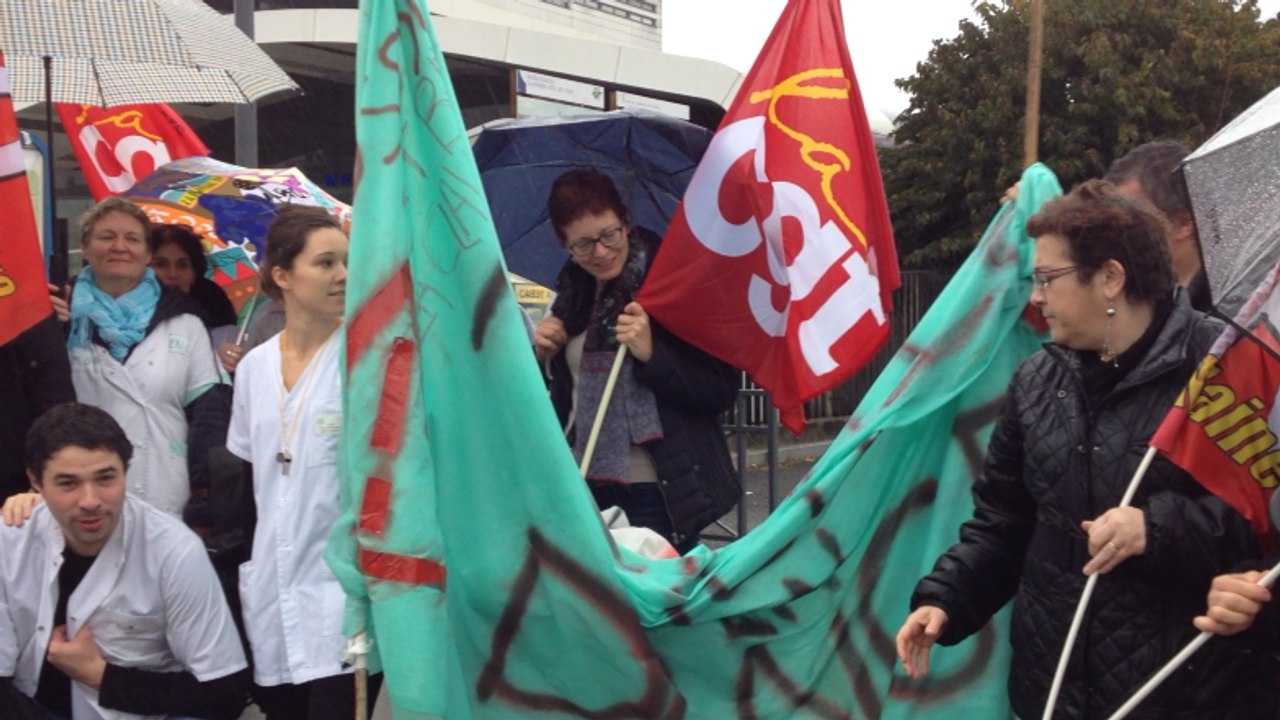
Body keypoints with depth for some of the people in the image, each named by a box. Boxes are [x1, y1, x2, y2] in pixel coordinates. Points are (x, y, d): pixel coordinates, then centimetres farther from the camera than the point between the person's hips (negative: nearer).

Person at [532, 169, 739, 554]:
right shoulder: (574, 291, 8)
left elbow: (721, 392, -15)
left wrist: (651, 353, -27)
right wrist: (543, 354, 1)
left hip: (656, 493, -6)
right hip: (586, 488, 6)